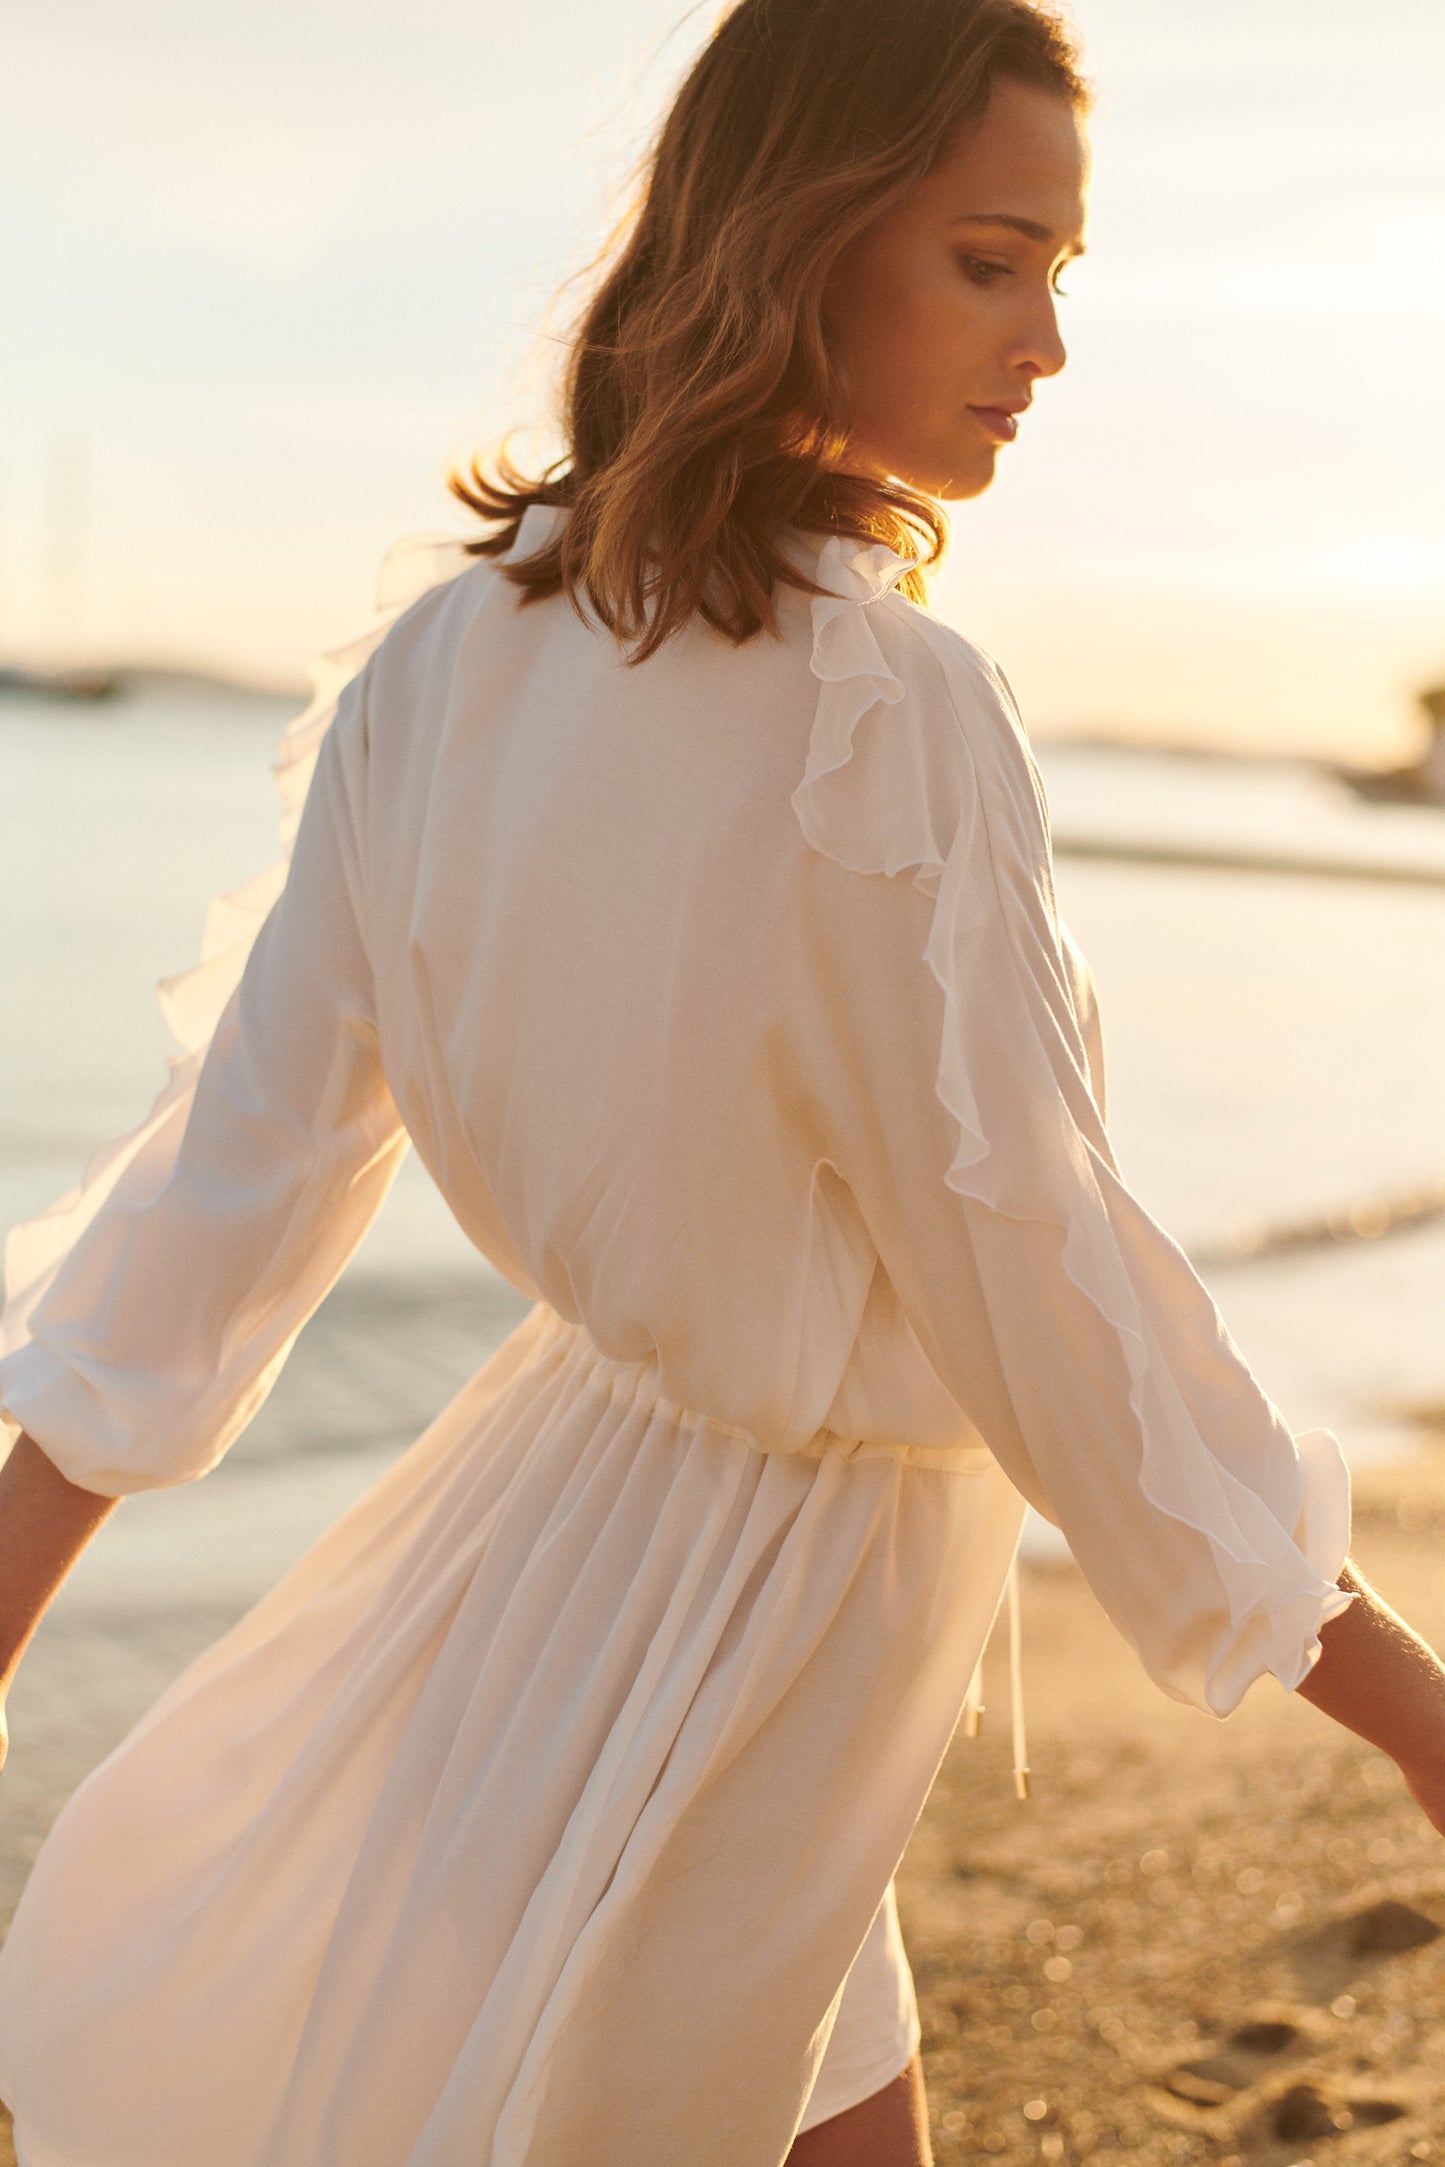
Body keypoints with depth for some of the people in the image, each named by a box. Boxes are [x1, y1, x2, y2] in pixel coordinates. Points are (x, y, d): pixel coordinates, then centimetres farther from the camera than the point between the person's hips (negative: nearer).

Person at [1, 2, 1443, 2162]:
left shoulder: (461, 648, -4)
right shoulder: (875, 710, -26)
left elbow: (242, 1155, -1)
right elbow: (1032, 1272, -21)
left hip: (576, 1475, 8)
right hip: (761, 1573, -7)